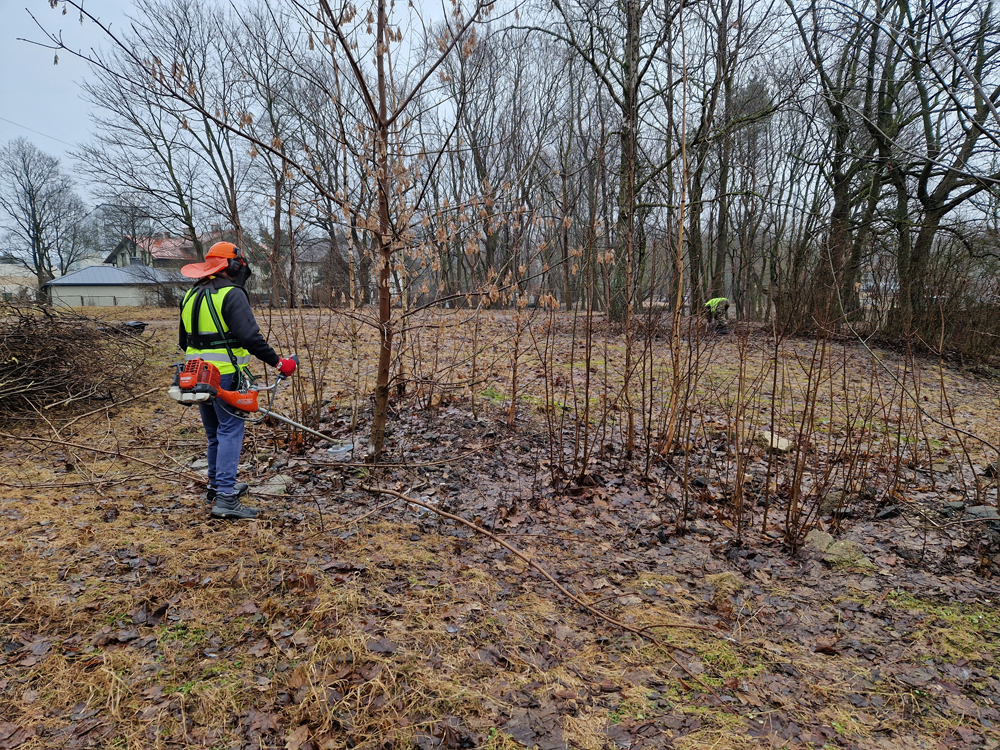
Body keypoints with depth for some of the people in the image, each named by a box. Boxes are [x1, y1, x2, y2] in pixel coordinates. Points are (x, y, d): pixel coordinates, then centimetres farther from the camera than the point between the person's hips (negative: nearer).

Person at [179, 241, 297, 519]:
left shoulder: (191, 295, 14)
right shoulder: (232, 294, -12)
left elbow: (184, 340, 22)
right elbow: (250, 336, -21)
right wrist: (278, 362, -14)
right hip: (226, 375, -8)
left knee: (214, 432, 19)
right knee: (231, 431, -6)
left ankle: (216, 485, 31)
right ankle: (225, 497, -11)